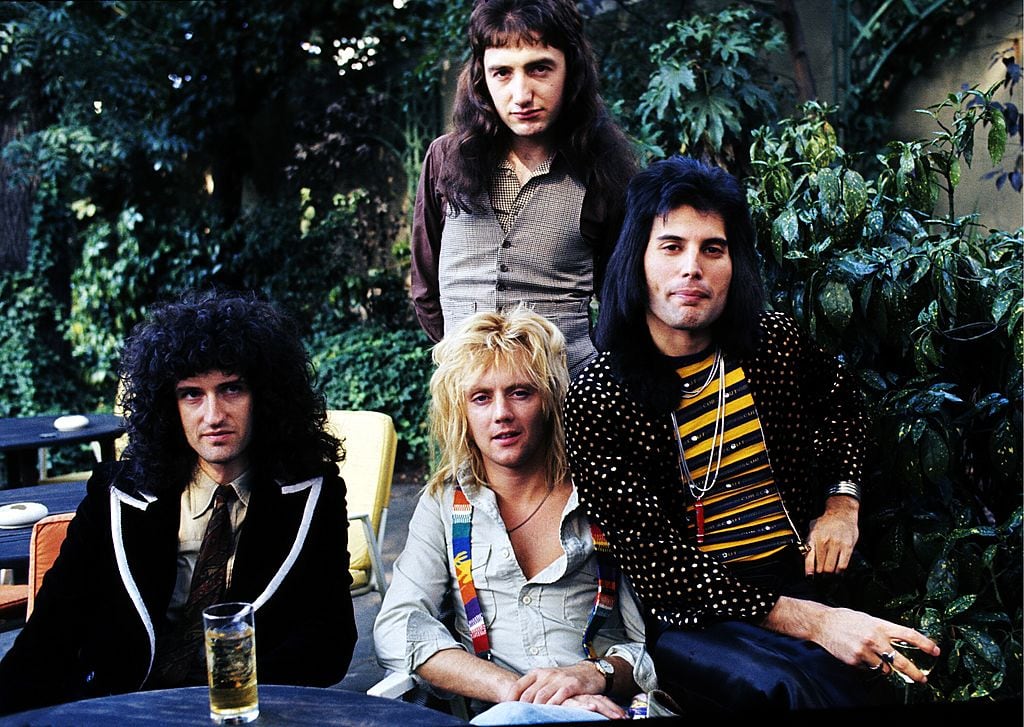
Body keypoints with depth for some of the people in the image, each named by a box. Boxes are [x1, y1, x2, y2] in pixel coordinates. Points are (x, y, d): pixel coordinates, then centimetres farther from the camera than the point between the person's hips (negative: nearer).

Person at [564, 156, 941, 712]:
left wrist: (842, 500, 9)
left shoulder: (776, 342, 3)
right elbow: (660, 569, -16)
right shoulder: (594, 402, -11)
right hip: (692, 618, -4)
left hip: (805, 579, 4)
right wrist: (809, 621, -24)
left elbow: (842, 405, 27)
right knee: (772, 685, -34)